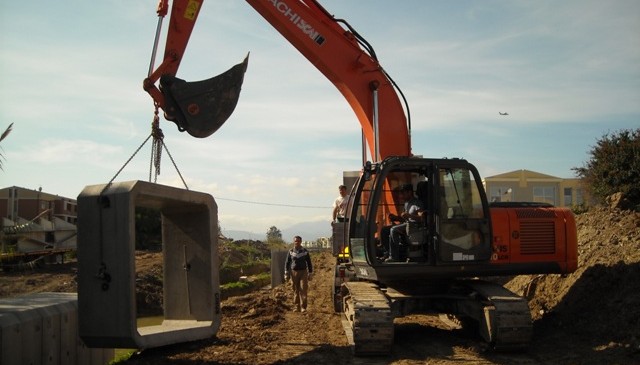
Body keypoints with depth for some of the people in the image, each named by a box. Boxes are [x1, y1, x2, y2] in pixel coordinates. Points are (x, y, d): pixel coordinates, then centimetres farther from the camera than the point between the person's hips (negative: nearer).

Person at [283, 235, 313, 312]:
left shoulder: (305, 251, 3)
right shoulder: (291, 252, 5)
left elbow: (309, 263, 9)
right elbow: (287, 263, 7)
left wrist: (310, 274, 7)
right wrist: (286, 274, 2)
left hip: (303, 272, -1)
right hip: (294, 272, 1)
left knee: (303, 290, -8)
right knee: (296, 291, 4)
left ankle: (303, 307, -5)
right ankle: (297, 307, 11)